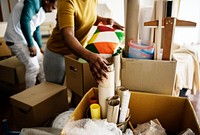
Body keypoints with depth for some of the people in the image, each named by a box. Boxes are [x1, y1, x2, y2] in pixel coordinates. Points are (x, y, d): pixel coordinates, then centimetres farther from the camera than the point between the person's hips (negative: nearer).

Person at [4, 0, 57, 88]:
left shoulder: (42, 11, 12)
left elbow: (36, 30, 20)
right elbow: (24, 21, -28)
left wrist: (40, 46, 24)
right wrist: (31, 44, -23)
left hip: (27, 37, 10)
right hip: (16, 39, -10)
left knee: (40, 60, 17)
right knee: (33, 66, -9)